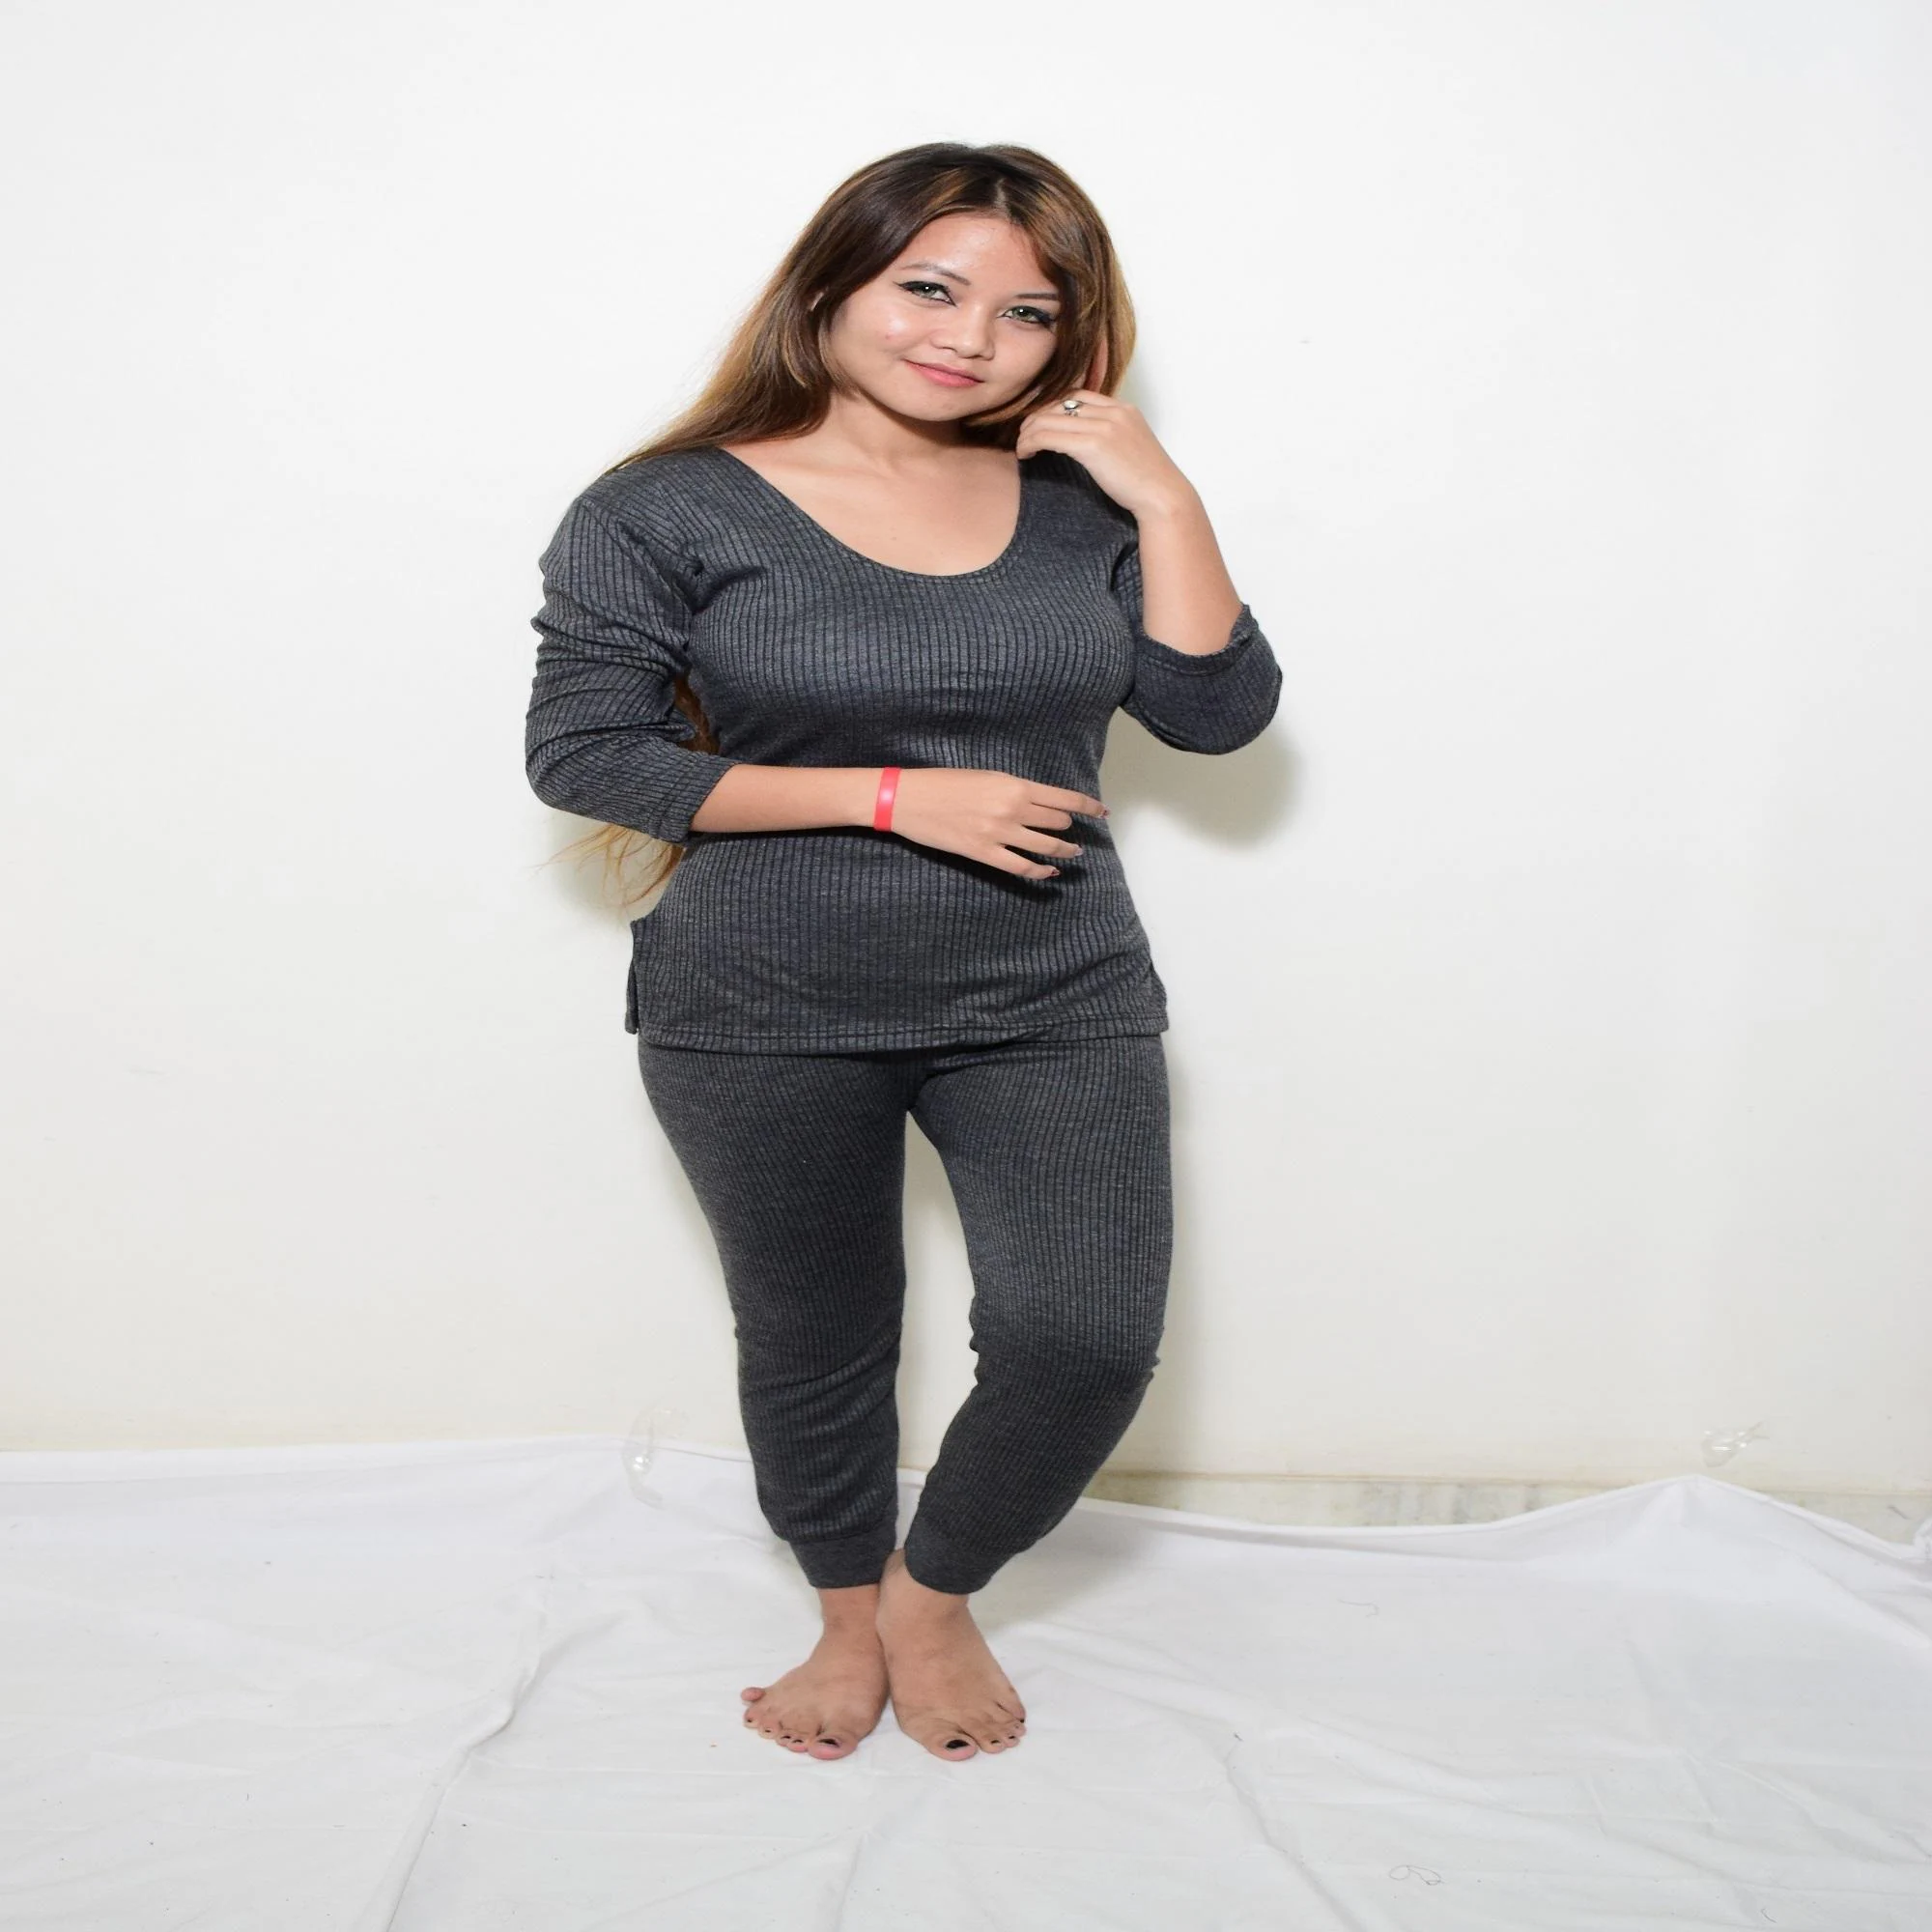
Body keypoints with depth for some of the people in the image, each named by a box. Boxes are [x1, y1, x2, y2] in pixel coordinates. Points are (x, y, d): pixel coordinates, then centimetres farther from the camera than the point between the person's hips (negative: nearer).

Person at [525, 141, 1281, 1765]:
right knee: (814, 1348, 12)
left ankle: (935, 1595, 26)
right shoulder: (672, 512, -6)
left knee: (1092, 1340, -5)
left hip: (1055, 1003, 2)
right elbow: (581, 752, -11)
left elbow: (1218, 714, 0)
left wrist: (1165, 498, -12)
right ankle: (849, 1620, 42)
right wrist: (897, 795, -16)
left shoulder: (1082, 504, 3)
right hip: (765, 1015, -2)